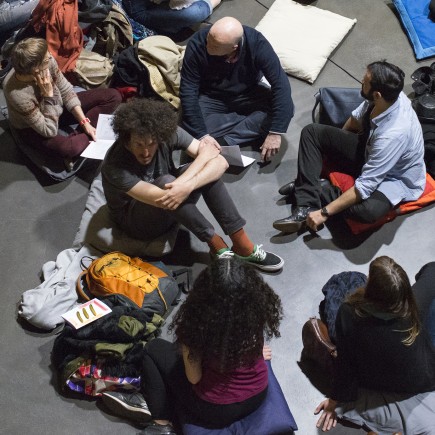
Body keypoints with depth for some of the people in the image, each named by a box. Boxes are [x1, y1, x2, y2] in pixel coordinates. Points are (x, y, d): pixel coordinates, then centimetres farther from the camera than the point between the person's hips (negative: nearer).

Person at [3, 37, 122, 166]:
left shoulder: (47, 62, -23)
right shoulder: (17, 94, -37)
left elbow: (66, 91, -7)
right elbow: (49, 130, -31)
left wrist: (85, 122, -15)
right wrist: (48, 94, -36)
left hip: (57, 107, 7)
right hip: (32, 127, -7)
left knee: (114, 96, -4)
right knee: (72, 147, -40)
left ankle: (75, 136, -10)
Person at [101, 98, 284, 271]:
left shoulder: (168, 133, -19)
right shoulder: (116, 166, -31)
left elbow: (220, 161, -26)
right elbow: (165, 199, -40)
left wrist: (187, 186, -44)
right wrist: (206, 154, -32)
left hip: (172, 211, 5)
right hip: (137, 221, -4)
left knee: (215, 165, -22)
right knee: (166, 182, -37)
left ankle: (243, 246, -20)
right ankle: (217, 245, -20)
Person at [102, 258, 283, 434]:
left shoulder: (198, 324, -30)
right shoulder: (258, 310, -20)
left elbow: (193, 378, -13)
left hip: (215, 409, -4)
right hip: (258, 396, 5)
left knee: (153, 349, 12)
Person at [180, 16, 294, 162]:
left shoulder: (257, 44, -28)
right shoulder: (197, 44, -28)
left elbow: (281, 84, -28)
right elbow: (188, 92, -25)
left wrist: (275, 133, -35)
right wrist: (203, 135, -32)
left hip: (248, 94, 0)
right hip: (211, 98, 0)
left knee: (286, 108, -24)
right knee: (190, 125, -29)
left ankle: (224, 141, -18)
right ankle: (252, 126, -10)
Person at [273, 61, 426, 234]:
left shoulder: (394, 134, -39)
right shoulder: (383, 98, -19)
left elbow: (366, 185, -35)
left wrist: (325, 213, -31)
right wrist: (336, 144, 21)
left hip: (395, 178, -8)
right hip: (368, 150, 8)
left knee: (368, 210, -41)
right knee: (312, 132, -5)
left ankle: (314, 188, -14)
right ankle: (306, 206, -16)